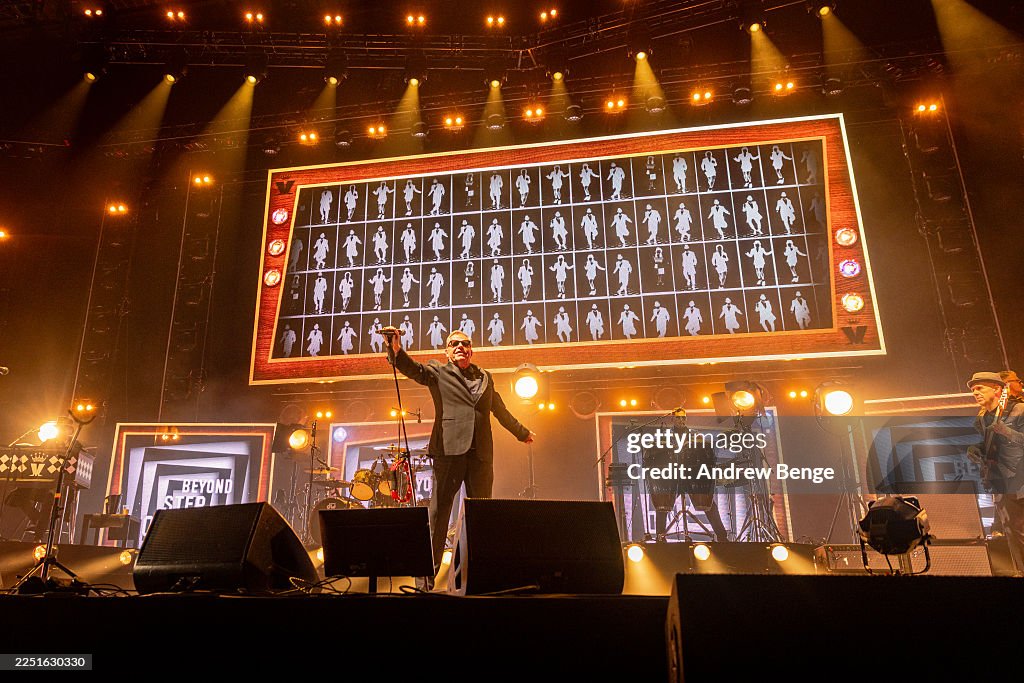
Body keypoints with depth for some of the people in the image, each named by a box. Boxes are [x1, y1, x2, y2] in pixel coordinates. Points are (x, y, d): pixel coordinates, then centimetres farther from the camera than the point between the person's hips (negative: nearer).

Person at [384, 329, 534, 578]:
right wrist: (396, 350, -29)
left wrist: (522, 432, 44)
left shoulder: (486, 378, 22)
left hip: (481, 454, 4)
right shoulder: (438, 372, 11)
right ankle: (429, 567, 1)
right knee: (439, 508, -5)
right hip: (449, 449, -3)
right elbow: (413, 369, -8)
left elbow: (500, 410, 34)